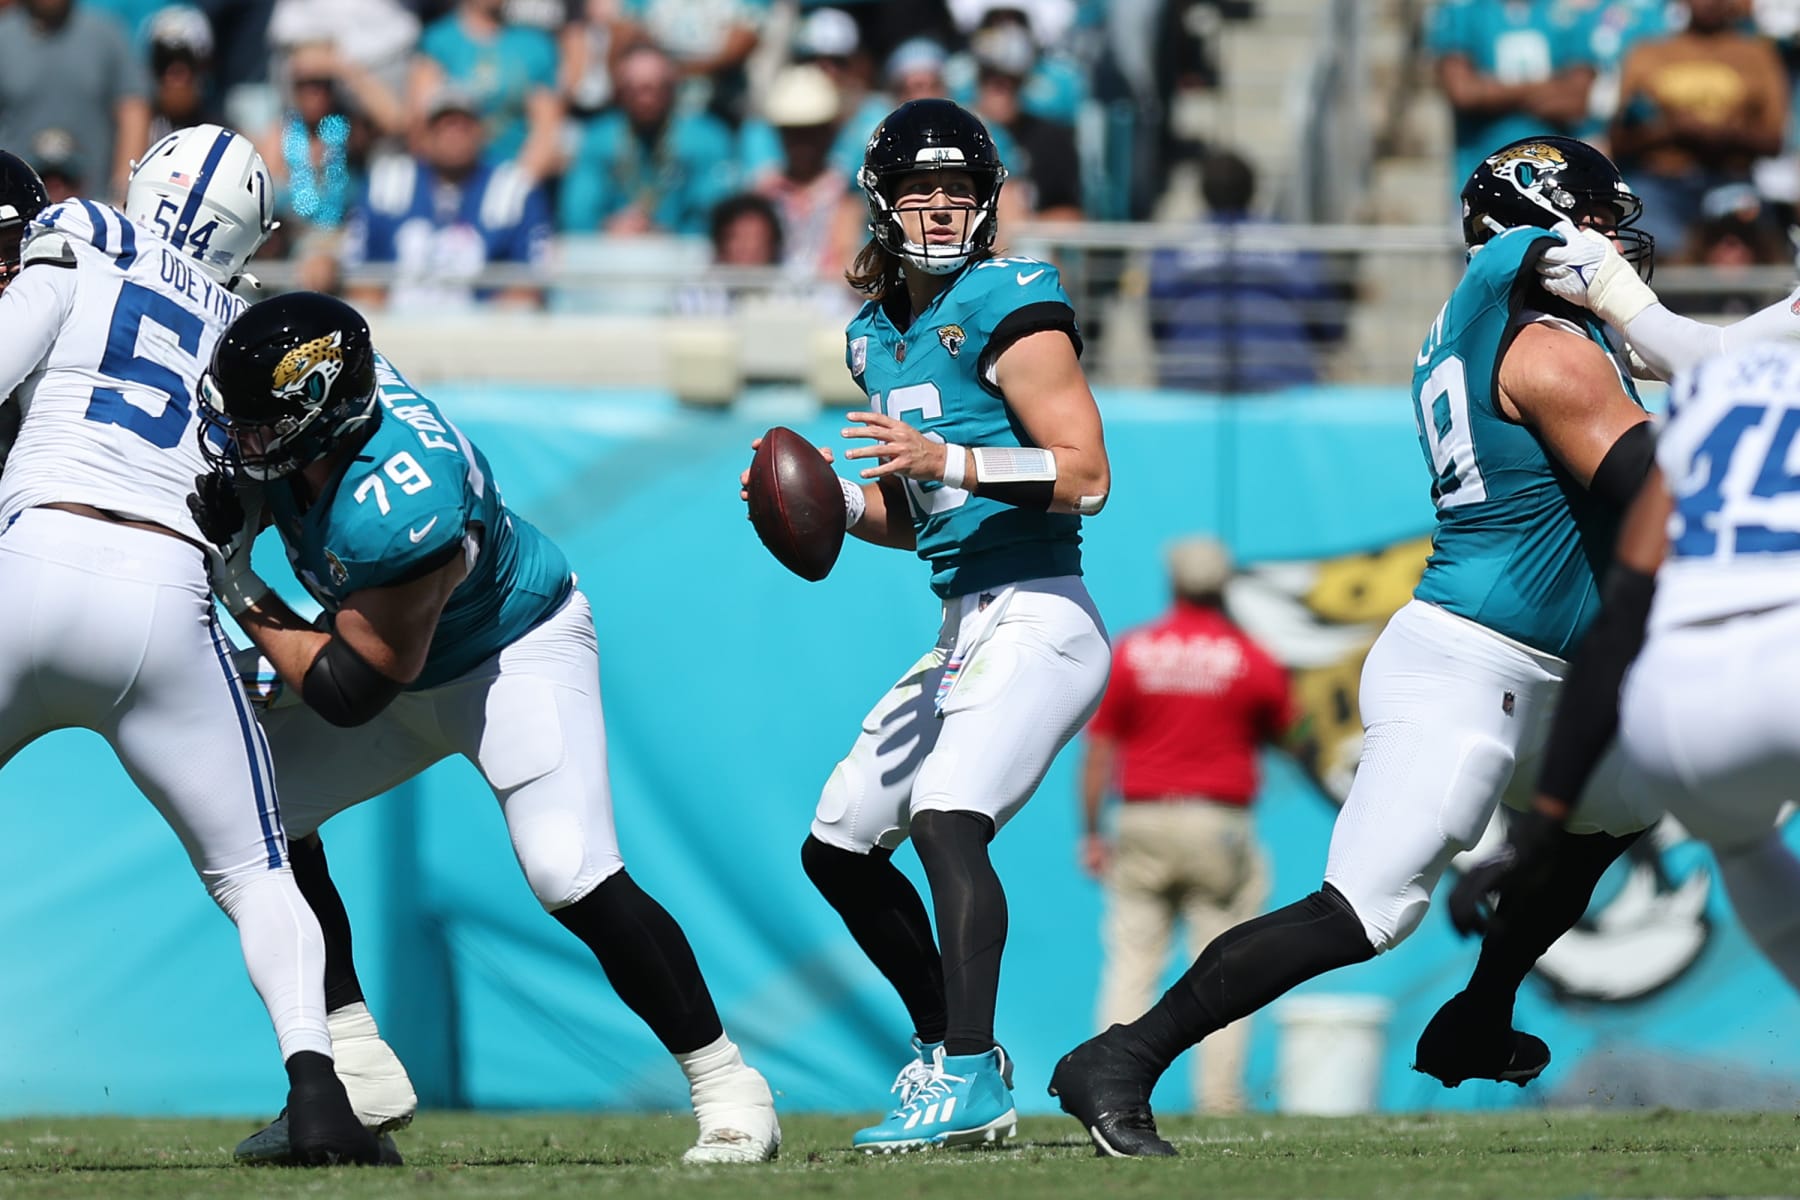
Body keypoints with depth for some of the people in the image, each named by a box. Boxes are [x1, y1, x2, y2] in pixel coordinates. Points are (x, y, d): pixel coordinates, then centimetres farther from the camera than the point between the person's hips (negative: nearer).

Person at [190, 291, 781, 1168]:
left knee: (573, 880, -21)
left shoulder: (392, 512, -41)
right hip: (410, 664, 9)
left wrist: (240, 594, -23)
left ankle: (728, 1090, -7)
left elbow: (349, 692, -30)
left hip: (516, 650, -9)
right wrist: (222, 506, -14)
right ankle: (357, 1073, 4)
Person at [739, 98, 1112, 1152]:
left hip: (1037, 620, -10)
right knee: (838, 847, 14)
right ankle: (951, 1048, 25)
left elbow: (1087, 477, -15)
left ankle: (970, 1078, -30)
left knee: (946, 818, -27)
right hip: (964, 634, 10)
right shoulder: (879, 336, 16)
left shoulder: (1011, 306, -9)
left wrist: (947, 459, -24)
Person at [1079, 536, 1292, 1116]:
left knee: (1130, 965, 3)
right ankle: (1219, 1097, -2)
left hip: (1142, 825, 1)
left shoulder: (1129, 652, 1)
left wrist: (1091, 834, 6)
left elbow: (1098, 748, 1)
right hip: (1220, 825, -1)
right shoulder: (1250, 659, -2)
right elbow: (1278, 731, 13)